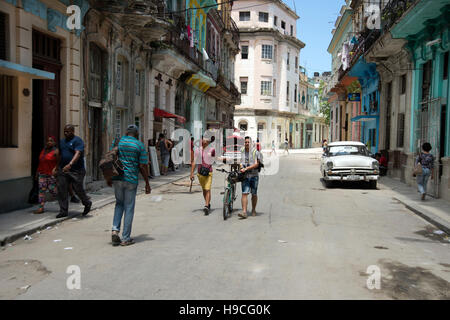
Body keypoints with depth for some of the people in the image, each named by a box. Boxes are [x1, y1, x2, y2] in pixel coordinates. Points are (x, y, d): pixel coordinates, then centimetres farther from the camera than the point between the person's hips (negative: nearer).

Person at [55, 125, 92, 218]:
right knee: (61, 190, 1)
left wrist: (70, 164, -35)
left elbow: (77, 154, -22)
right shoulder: (62, 141, 16)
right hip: (62, 170, 6)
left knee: (78, 189, -1)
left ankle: (87, 203, 26)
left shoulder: (77, 141, -8)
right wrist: (57, 167, 19)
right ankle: (63, 211, 10)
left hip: (76, 171, -6)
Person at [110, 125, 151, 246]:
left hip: (117, 178, 3)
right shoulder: (140, 145, -3)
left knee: (119, 203, 21)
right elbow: (143, 166, -5)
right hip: (131, 179, -3)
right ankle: (125, 238, 9)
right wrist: (147, 184, 2)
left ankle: (115, 229, 3)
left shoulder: (117, 142, 6)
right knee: (129, 208, 5)